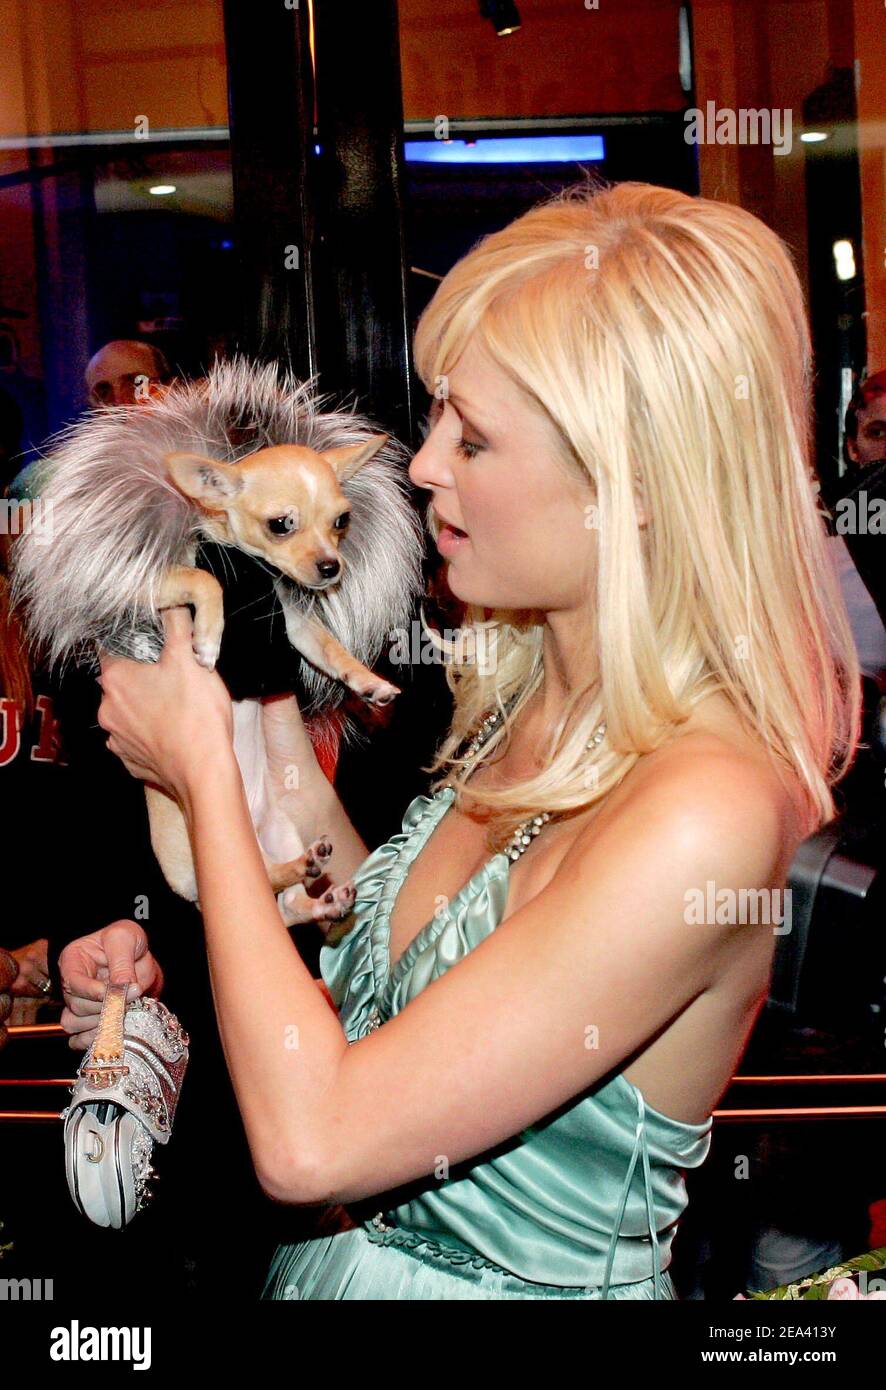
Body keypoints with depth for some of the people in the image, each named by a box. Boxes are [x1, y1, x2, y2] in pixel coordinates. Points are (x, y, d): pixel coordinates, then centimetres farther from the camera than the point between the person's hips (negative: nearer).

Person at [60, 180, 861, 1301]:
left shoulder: (707, 816, -30)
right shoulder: (523, 699, -5)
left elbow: (309, 1138, -28)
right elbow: (412, 983, 4)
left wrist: (201, 767, -20)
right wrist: (297, 782, -7)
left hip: (509, 1288, -7)